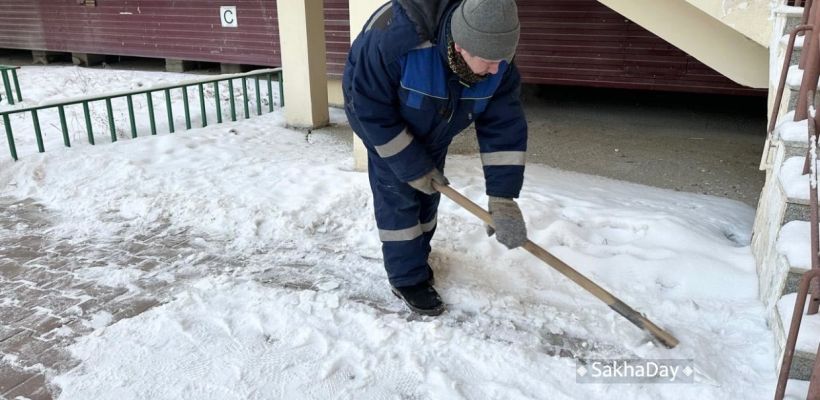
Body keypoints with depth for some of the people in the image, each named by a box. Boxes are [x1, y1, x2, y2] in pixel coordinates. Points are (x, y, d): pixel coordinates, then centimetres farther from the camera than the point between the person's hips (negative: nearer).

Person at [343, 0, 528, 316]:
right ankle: (406, 278, 7)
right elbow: (372, 109, -33)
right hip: (382, 121, -4)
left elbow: (504, 127, -25)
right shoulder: (393, 39, -44)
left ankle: (416, 259, 31)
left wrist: (502, 199, -30)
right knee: (399, 195, -7)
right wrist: (412, 167, -27)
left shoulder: (498, 64, -29)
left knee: (428, 193, 9)